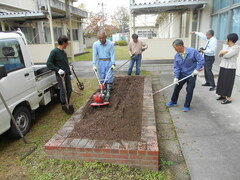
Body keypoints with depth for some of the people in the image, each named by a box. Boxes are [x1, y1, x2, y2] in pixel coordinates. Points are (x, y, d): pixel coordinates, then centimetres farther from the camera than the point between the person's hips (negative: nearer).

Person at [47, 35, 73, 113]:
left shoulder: (64, 52, 12)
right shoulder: (54, 52, -12)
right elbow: (49, 63, -16)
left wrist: (70, 73, 21)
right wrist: (58, 69, -25)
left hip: (66, 75, 8)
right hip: (60, 75, -7)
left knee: (69, 90, 12)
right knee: (63, 91, 0)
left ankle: (67, 103, 30)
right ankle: (64, 106, 17)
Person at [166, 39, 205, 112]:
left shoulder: (192, 51, -17)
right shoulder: (176, 56, -5)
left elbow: (201, 60, -14)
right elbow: (176, 67, -5)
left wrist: (197, 69, -21)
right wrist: (176, 77, -16)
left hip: (191, 75, -4)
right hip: (182, 74, 4)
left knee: (189, 91, 0)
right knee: (177, 88, 12)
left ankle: (187, 106, 16)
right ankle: (173, 102, 33)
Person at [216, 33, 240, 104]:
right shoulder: (228, 47, 11)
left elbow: (227, 55, -22)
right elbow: (220, 54, 3)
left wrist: (223, 53, -3)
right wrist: (224, 52, -17)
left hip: (230, 68, -8)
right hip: (223, 67, 8)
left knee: (228, 83, -4)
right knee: (222, 82, 11)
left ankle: (229, 98, 4)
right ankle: (223, 95, 22)